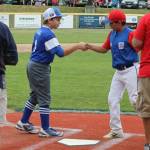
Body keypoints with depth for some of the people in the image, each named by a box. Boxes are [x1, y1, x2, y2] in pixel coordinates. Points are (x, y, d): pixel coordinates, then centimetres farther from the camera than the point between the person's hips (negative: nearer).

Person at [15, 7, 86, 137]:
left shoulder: (39, 32, 10)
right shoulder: (48, 34, -20)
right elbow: (60, 52, -25)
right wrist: (77, 46, -23)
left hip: (33, 66, 10)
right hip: (40, 68, -10)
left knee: (35, 96, 20)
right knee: (44, 98, -4)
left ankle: (23, 123, 27)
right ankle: (45, 129, 0)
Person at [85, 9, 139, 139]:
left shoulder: (130, 34, -17)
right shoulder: (112, 34, 8)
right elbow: (104, 49, 20)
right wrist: (89, 46, 8)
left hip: (130, 71, -9)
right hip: (119, 72, 9)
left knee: (135, 99, -14)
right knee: (112, 100, 10)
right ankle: (116, 130, 19)